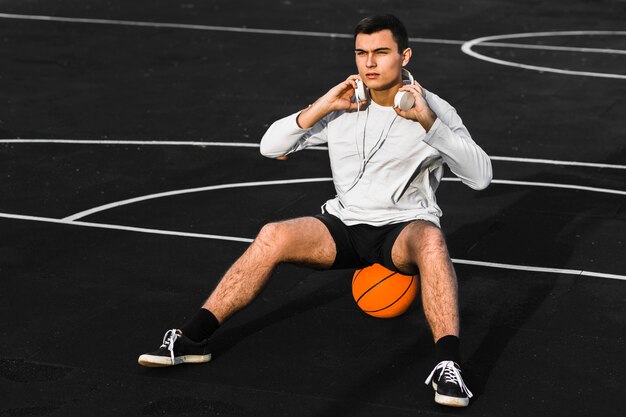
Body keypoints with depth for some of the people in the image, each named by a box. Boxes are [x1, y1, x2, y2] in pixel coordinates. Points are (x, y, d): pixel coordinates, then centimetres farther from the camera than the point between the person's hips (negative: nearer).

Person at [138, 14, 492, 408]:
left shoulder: (434, 109, -6)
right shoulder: (345, 106, 2)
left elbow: (481, 177, -18)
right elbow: (270, 147, 0)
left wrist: (429, 121, -27)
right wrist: (322, 107, -13)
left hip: (404, 229, -3)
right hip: (346, 224, 3)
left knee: (430, 239, -39)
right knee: (273, 235, -25)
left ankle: (449, 367, -44)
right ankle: (192, 339, -20)